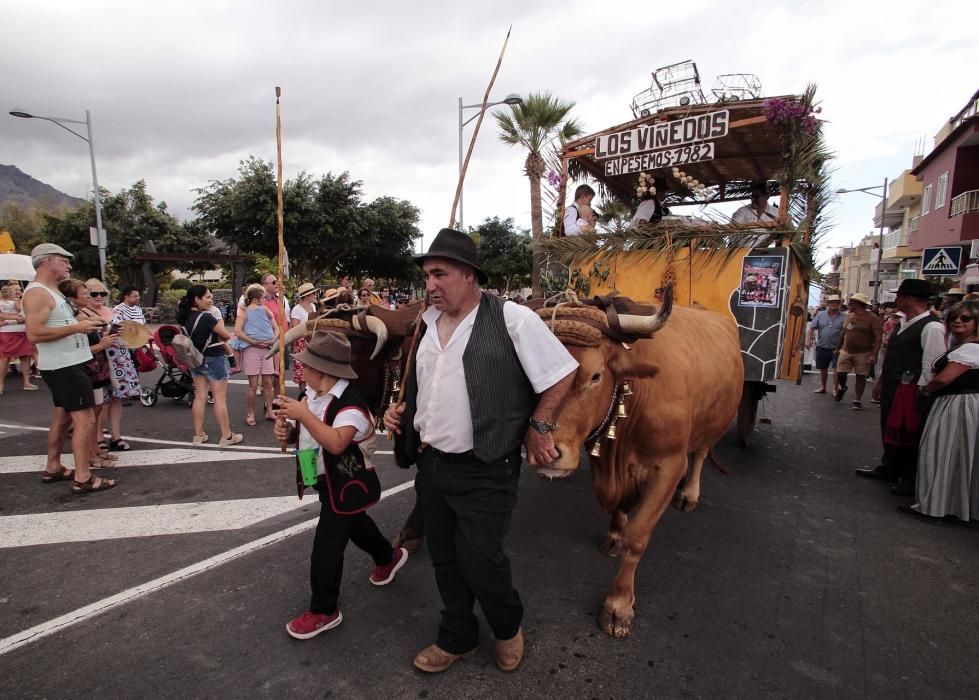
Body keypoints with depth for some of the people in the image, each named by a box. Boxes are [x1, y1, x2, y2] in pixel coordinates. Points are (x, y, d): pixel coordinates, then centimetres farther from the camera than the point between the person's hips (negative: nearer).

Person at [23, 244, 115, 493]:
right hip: (63, 367, -11)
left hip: (67, 365, 11)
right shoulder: (37, 293, -17)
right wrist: (76, 327, -24)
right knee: (85, 419, -10)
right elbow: (34, 333, -26)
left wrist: (82, 322, 10)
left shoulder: (52, 291, 15)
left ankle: (53, 468, 31)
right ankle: (82, 478, -6)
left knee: (63, 416, 18)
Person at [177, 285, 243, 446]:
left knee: (200, 397, 13)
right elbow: (226, 336, -12)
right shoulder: (206, 317, -21)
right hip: (214, 360, -7)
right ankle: (227, 436, 7)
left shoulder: (185, 318, 2)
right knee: (220, 399, 0)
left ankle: (198, 435, 19)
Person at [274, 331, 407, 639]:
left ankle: (324, 611, 21)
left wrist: (304, 415, -39)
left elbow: (336, 443, -40)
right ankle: (389, 557, 53)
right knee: (354, 523, 28)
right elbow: (301, 432, 8)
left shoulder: (350, 402, -29)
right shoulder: (311, 393, -2)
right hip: (325, 480, 9)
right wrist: (285, 429, -14)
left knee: (326, 548, -1)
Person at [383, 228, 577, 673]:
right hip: (429, 465, 7)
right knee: (444, 560, 19)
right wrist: (402, 410, 5)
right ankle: (458, 638, 44)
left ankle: (509, 627, 38)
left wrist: (537, 427, -8)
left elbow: (563, 373, -10)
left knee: (480, 562, 5)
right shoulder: (429, 324, 8)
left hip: (485, 471, -6)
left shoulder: (511, 319, -14)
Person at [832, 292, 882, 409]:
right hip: (846, 351, 5)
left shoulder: (872, 318, -10)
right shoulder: (849, 316, 9)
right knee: (840, 373, 3)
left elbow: (878, 337, -15)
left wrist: (874, 355, -22)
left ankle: (857, 400, 10)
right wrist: (838, 348, 20)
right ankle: (842, 387, 34)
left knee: (861, 376, 1)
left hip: (863, 353, -5)